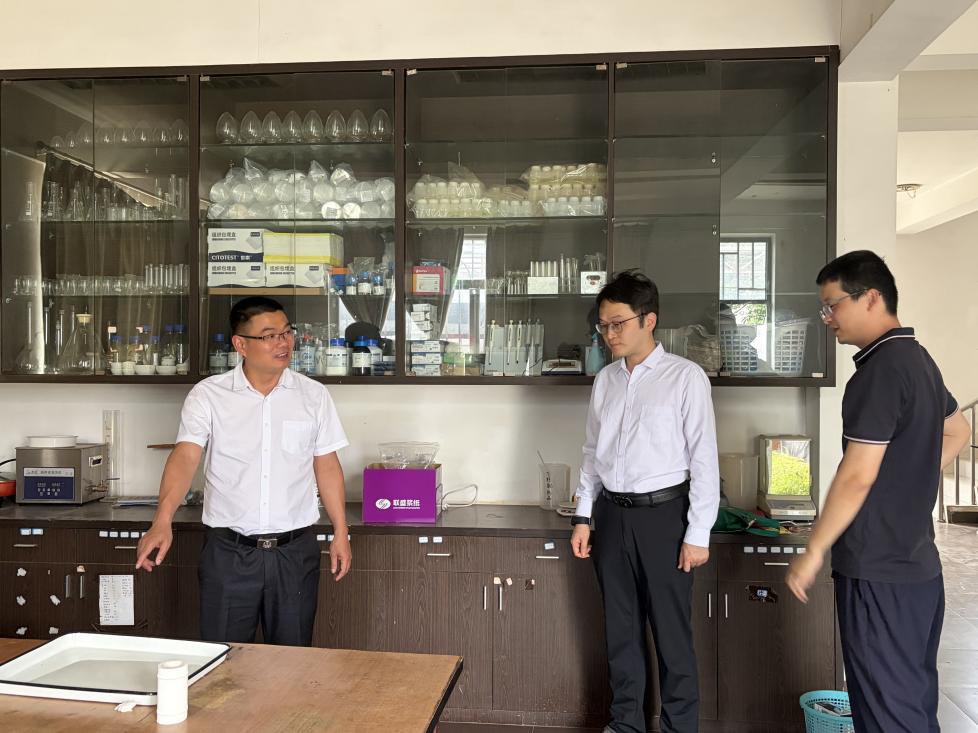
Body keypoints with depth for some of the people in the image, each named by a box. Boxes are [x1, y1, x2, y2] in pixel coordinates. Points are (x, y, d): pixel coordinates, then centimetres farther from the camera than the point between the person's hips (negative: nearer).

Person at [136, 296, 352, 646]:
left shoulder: (314, 395, 1)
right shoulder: (208, 394, -4)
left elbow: (327, 466, 6)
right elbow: (185, 457, -16)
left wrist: (340, 532, 3)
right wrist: (162, 522, -31)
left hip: (295, 550, 2)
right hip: (228, 550, -1)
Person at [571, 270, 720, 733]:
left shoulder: (685, 377, -9)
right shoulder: (605, 380, 7)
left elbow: (704, 459, -9)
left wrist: (698, 533, -11)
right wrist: (583, 517, 9)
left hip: (662, 513, -5)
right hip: (611, 513, 5)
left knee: (671, 630, 5)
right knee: (620, 627, 15)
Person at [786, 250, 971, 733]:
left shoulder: (881, 370, -19)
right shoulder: (919, 359, 11)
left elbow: (857, 476, -22)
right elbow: (958, 432, 27)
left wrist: (812, 553, -14)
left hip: (879, 572, -10)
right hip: (918, 563, 10)